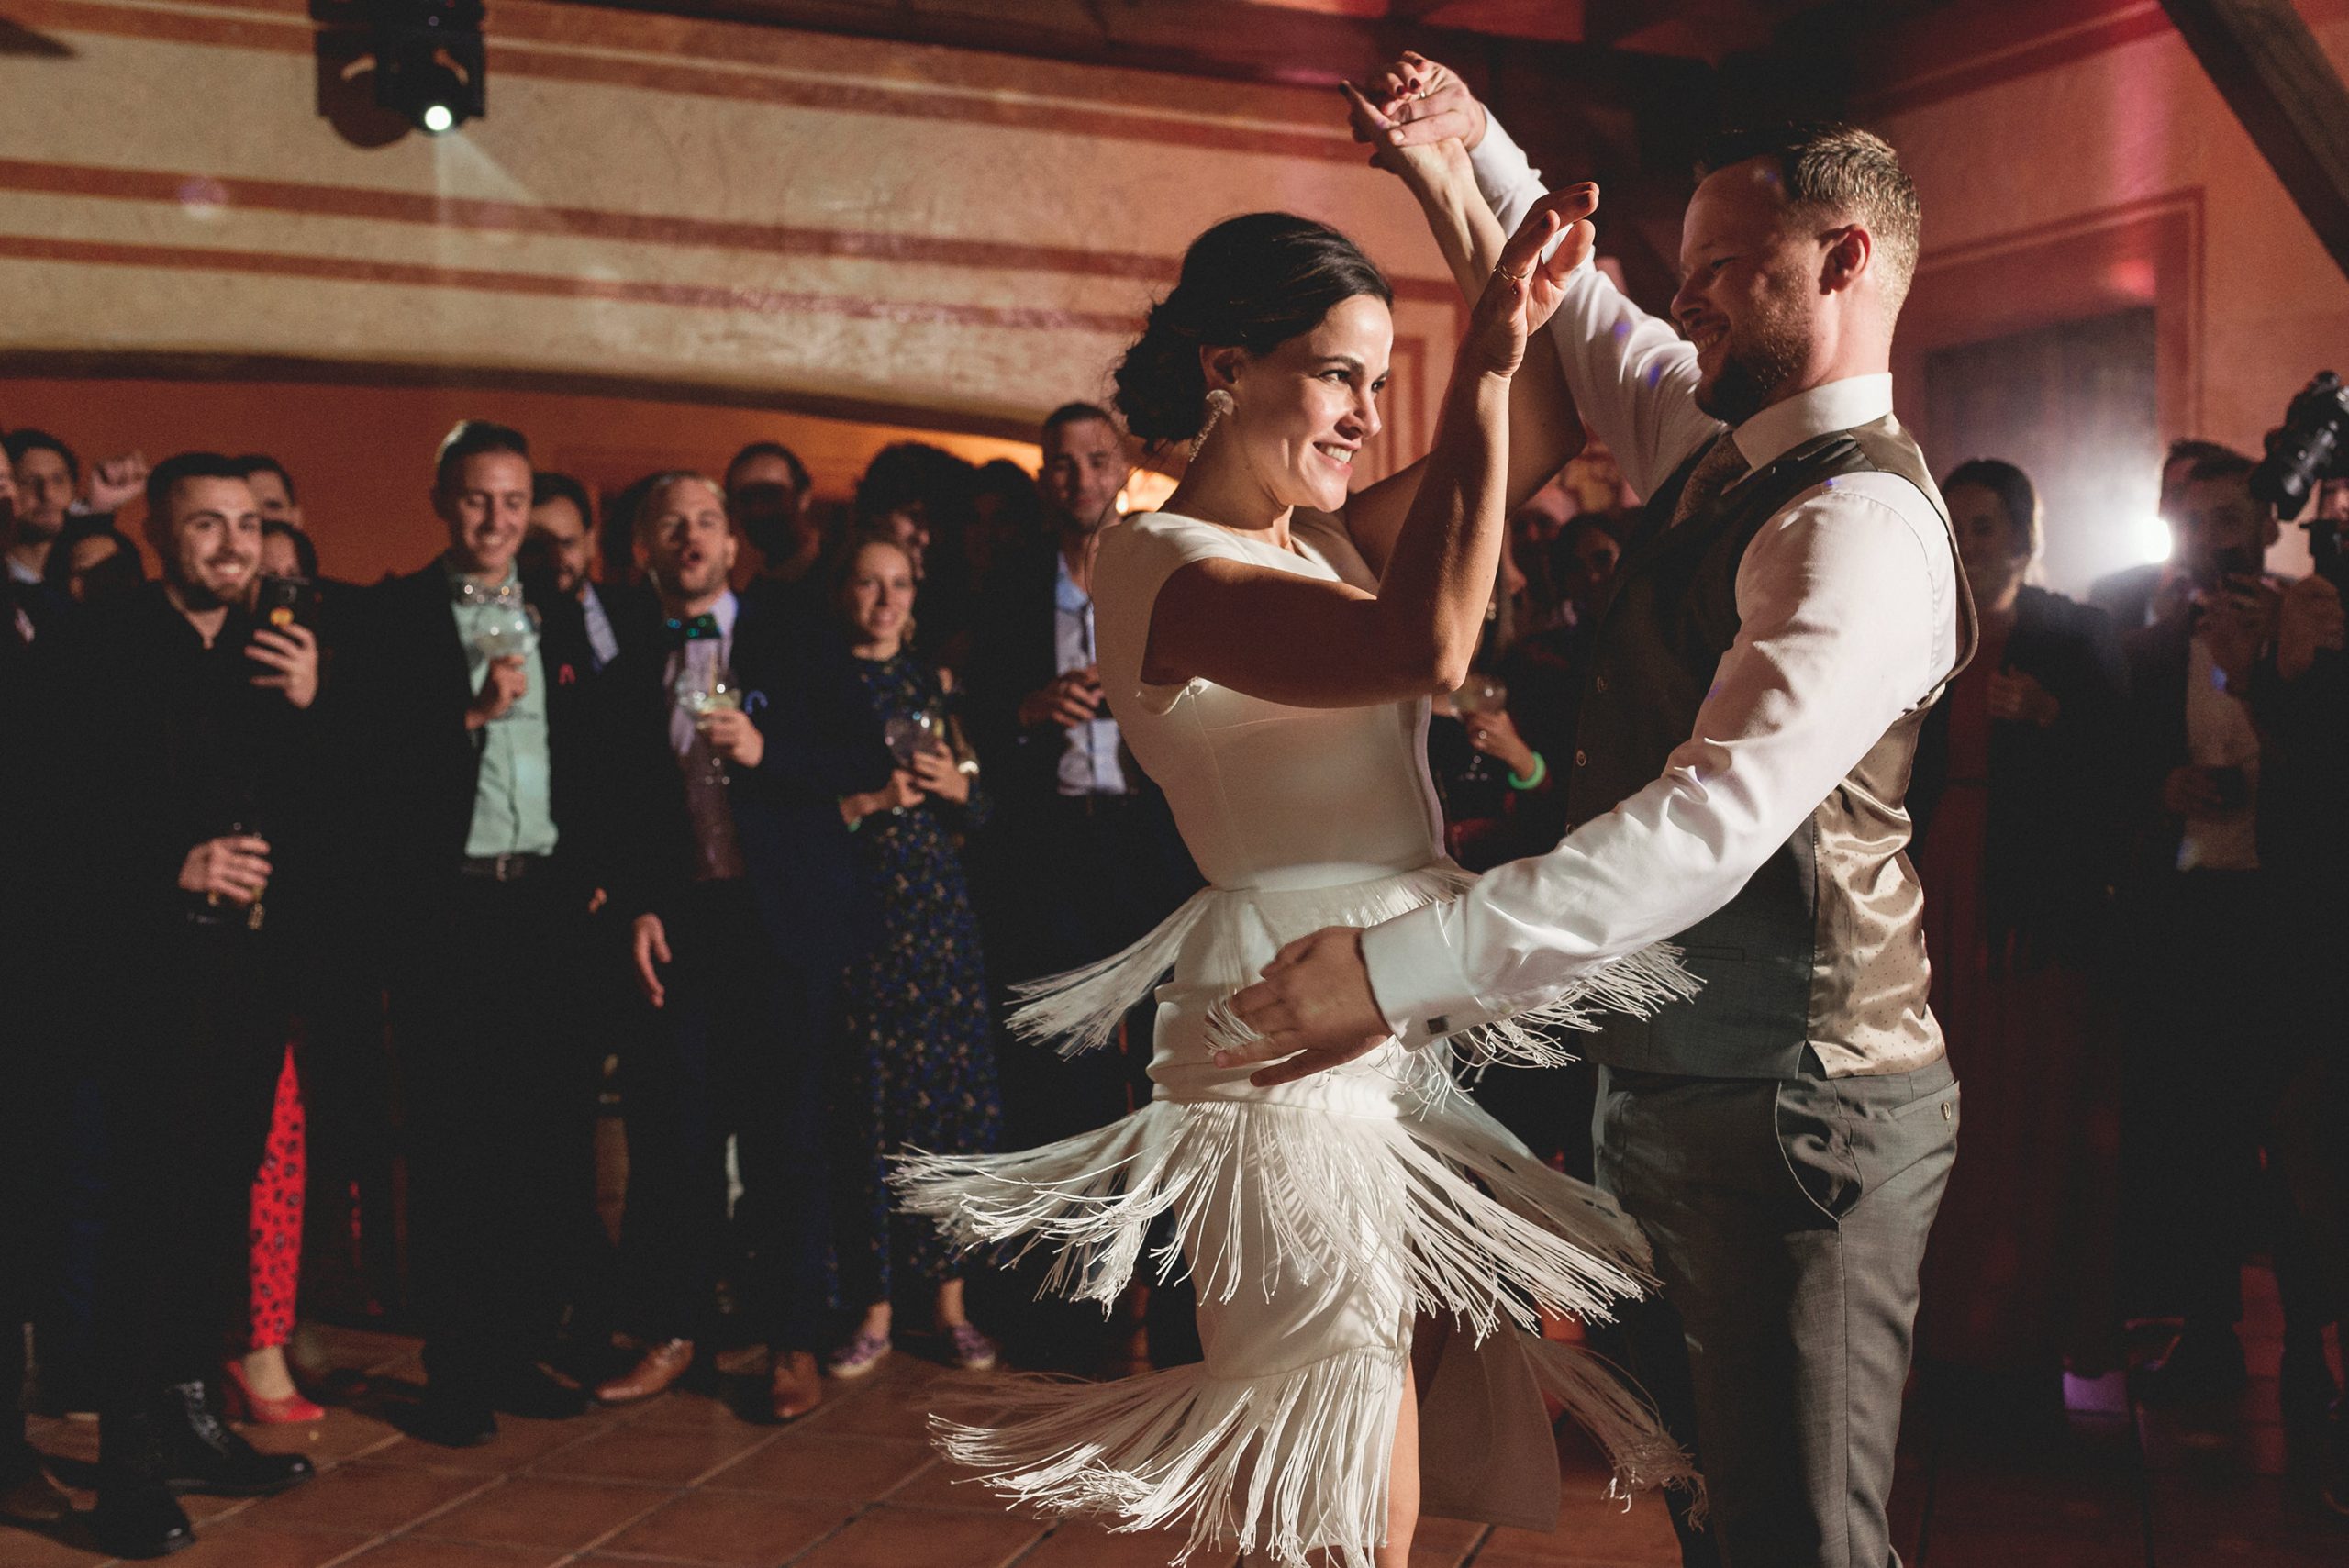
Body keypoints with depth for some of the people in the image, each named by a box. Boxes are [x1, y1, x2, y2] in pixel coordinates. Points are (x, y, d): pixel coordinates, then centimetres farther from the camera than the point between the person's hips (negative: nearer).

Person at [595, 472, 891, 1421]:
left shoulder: (793, 645, 4)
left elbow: (869, 762, -1)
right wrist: (636, 910, 3)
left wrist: (766, 752, -15)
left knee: (787, 1137, 0)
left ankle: (792, 1344, 9)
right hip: (680, 925, 3)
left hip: (785, 921, -3)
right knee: (674, 1135, 2)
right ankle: (674, 1332, 15)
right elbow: (623, 815, 16)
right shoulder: (630, 673, 13)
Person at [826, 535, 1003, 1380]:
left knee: (956, 1100, 1)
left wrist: (954, 785, -7)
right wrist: (860, 802, -15)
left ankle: (949, 1300, 13)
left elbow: (982, 814, 13)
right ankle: (875, 1309, 9)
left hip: (939, 912, 3)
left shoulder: (934, 684, 12)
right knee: (865, 1108, -2)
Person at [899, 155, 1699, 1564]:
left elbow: (1544, 427, 14)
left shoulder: (1328, 539, 13)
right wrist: (1482, 360, -24)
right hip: (1290, 1045, -9)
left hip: (1407, 1016, 9)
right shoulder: (1159, 559, -14)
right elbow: (1423, 647, -30)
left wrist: (1455, 188, 7)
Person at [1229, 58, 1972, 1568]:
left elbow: (1716, 817, -33)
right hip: (1676, 1087, 10)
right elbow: (1582, 306, 31)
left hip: (1794, 1114, -10)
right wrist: (1478, 146, 23)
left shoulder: (1862, 522, -20)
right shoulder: (1715, 442, 11)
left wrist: (1412, 965, -38)